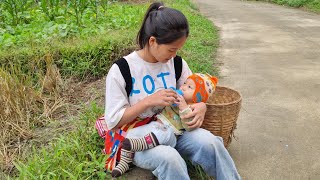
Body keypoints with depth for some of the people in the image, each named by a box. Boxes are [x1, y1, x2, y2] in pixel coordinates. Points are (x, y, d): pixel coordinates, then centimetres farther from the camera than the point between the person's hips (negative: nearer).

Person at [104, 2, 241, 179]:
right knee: (169, 158, -35)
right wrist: (149, 101, -24)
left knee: (208, 141, -26)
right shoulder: (120, 71, -13)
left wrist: (201, 106, -15)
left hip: (172, 129, 4)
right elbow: (113, 121, -12)